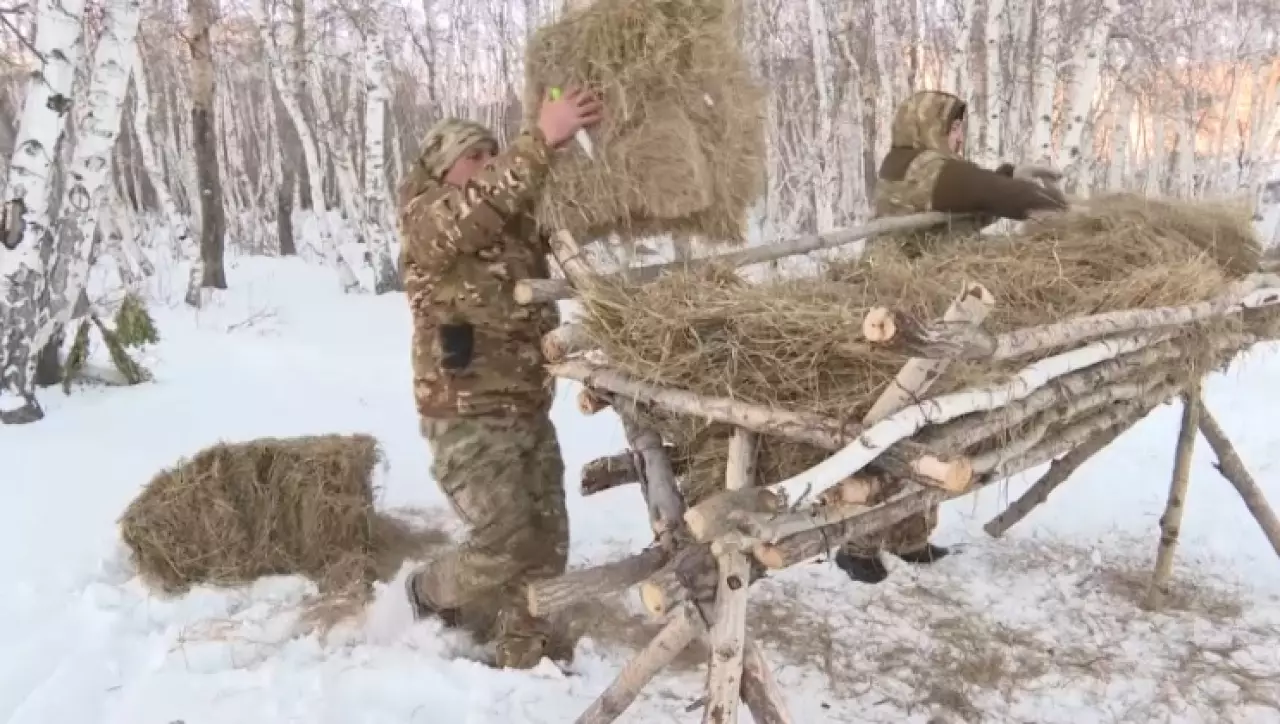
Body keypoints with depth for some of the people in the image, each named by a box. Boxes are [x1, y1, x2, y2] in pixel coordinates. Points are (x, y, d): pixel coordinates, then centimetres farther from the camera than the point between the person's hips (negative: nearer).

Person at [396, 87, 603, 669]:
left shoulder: (518, 218, 13)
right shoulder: (427, 221, -8)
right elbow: (472, 208, -29)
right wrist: (540, 141, -39)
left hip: (529, 409, 7)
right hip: (467, 416, -7)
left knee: (546, 541, 8)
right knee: (504, 541, -6)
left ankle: (524, 657, 25)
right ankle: (431, 589, 26)